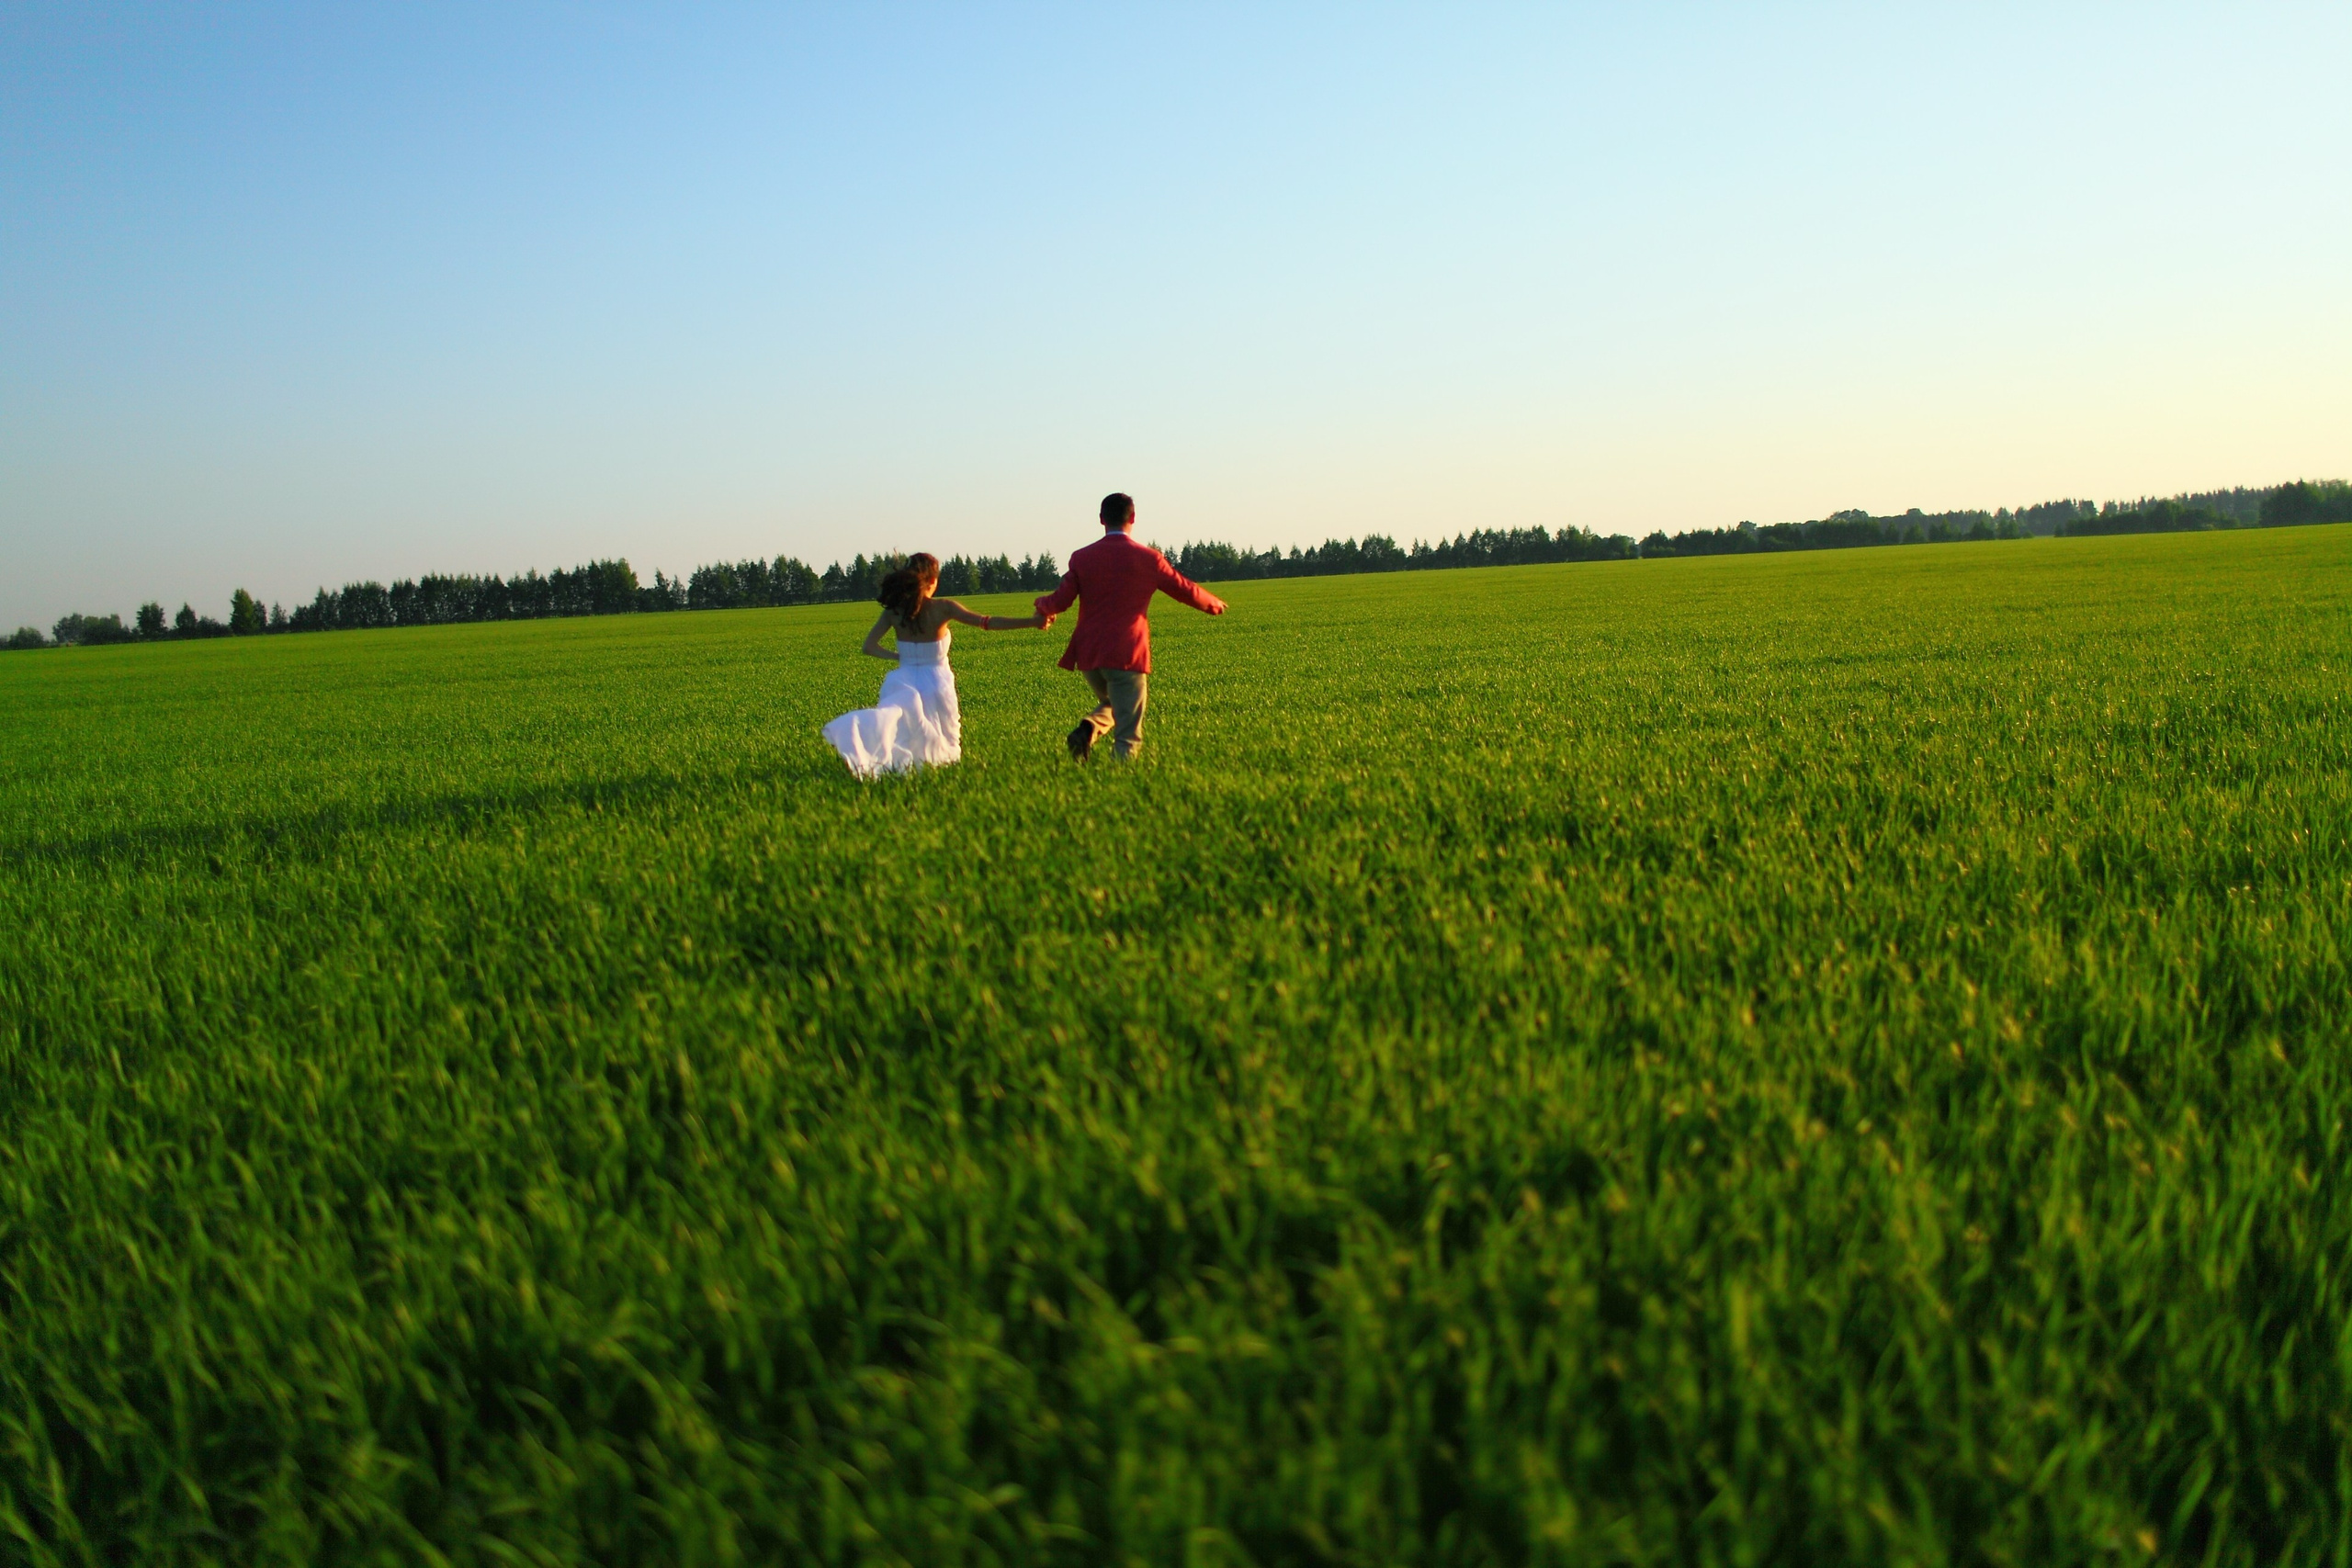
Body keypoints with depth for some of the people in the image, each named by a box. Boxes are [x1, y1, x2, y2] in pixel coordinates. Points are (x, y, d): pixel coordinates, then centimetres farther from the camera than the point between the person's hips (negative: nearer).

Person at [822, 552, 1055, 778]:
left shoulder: (894, 612, -1)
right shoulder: (943, 608, -10)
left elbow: (870, 646, -1)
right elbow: (986, 622, -14)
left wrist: (898, 657, 10)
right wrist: (1034, 621, -16)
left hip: (904, 682, 3)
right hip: (936, 682, -3)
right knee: (943, 751, 6)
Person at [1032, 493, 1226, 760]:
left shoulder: (1082, 558, 3)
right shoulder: (1148, 558, -1)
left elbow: (1059, 602, -1)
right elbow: (1185, 590, 8)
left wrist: (1042, 606, 22)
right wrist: (1215, 605, 26)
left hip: (1088, 654, 3)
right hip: (1127, 655, -3)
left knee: (1111, 705, 28)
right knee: (1127, 737, 2)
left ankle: (1089, 728, -2)